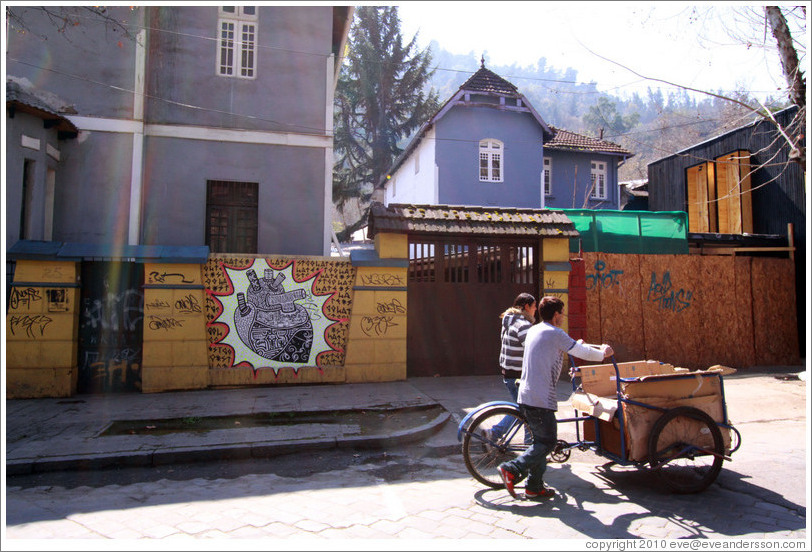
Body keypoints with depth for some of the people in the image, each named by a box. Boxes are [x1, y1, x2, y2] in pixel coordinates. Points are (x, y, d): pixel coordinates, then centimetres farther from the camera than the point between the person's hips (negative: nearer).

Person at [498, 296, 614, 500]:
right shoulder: (555, 334, -11)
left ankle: (534, 487, 20)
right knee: (547, 442, 1)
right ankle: (512, 469, -5)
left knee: (541, 441, 16)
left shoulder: (533, 330, 15)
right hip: (540, 399, -9)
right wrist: (603, 353, 17)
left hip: (526, 396, 9)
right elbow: (583, 352, -3)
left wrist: (575, 345, 47)